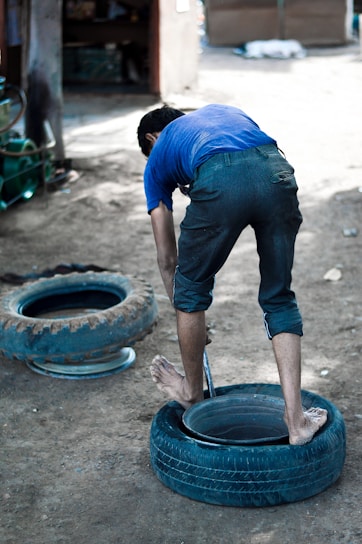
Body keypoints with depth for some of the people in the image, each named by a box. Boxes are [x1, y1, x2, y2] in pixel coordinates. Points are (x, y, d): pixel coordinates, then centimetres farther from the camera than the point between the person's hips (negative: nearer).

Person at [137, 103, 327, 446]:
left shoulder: (157, 157, 34)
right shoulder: (225, 112, 43)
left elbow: (167, 256, 35)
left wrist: (185, 311, 45)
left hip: (220, 182, -3)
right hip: (277, 173, 3)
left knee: (192, 288, 23)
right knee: (279, 298, 18)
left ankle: (192, 392, 41)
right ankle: (295, 418, 14)